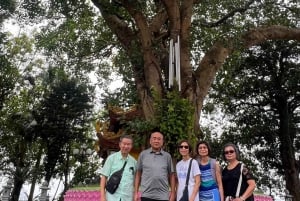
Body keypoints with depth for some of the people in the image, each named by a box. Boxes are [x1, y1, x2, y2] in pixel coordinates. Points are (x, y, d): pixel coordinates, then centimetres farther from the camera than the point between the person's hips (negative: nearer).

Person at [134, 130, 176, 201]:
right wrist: (136, 192, 3)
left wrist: (172, 192, 3)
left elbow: (171, 175, 8)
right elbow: (138, 174, 7)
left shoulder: (167, 156, 5)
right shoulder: (143, 154, 4)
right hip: (146, 195, 0)